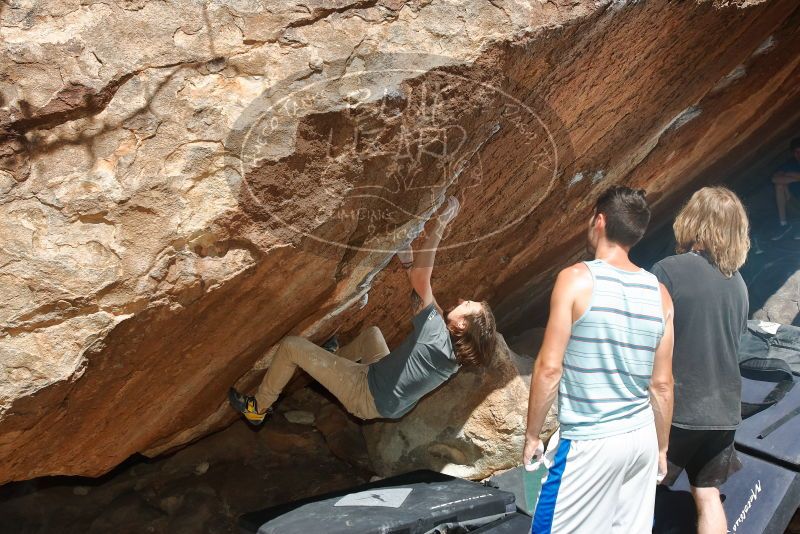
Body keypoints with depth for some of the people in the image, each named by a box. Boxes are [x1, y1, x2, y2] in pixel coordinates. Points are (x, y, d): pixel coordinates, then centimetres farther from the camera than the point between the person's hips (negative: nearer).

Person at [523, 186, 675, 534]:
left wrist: (532, 434, -3)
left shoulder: (577, 279, -12)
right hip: (641, 439, 6)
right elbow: (662, 384, 7)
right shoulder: (659, 293, 3)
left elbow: (549, 368, -14)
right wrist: (662, 446, 19)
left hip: (588, 444, -6)